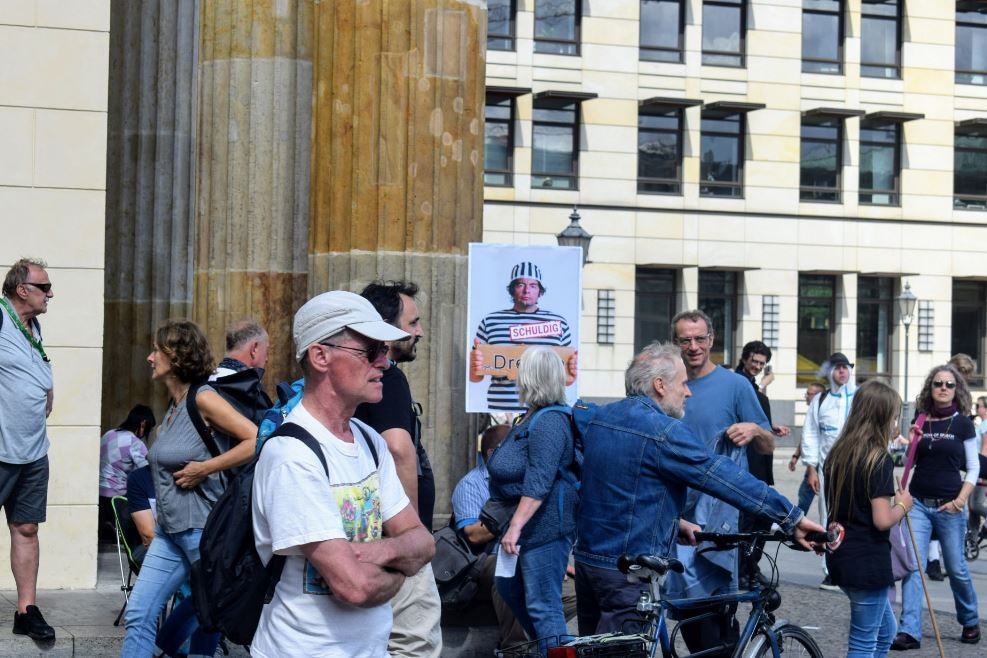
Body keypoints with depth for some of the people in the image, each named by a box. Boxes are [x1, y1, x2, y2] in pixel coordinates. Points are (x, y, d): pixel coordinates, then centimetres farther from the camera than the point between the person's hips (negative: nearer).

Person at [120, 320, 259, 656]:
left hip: (202, 528, -8)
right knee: (138, 614, 4)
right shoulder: (173, 403, 11)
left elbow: (257, 440, -23)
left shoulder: (203, 399, -14)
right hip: (169, 531, 8)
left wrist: (204, 469, -20)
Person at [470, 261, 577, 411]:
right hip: (501, 410, 0)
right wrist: (474, 367, -7)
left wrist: (571, 374, -4)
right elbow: (475, 377, 13)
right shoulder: (490, 322, 11)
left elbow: (565, 379, 16)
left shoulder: (558, 323, 11)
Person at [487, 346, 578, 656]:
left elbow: (538, 483, -29)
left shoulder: (548, 423, -21)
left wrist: (516, 526, -32)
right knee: (511, 589, 22)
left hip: (544, 525, -11)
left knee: (543, 606, -8)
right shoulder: (531, 416, 12)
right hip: (526, 524, 11)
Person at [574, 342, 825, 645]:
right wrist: (793, 518, -15)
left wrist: (675, 523, 15)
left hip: (587, 558, 8)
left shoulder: (600, 418, 9)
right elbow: (726, 477, -18)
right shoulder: (663, 430, -18)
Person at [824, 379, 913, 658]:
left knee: (885, 630, 21)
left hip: (841, 558, 8)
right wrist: (903, 505, -3)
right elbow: (882, 520, -21)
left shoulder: (838, 454, 7)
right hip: (868, 562, -8)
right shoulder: (880, 460, -16)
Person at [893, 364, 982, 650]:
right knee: (913, 566, -7)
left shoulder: (962, 424, -1)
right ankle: (910, 631, -9)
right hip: (918, 503, 2)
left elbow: (973, 468, 1)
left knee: (956, 568, 7)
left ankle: (970, 621, 30)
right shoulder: (920, 421, 6)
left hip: (949, 507, -2)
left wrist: (960, 500, -9)